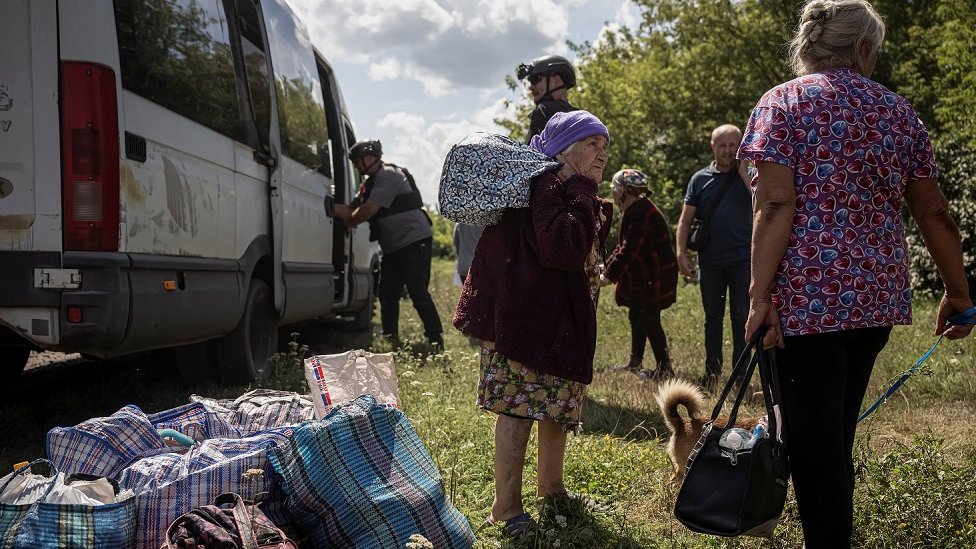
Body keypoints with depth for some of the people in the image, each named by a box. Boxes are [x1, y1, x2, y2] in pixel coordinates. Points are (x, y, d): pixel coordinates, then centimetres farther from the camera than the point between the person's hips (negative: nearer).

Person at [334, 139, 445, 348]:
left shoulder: (388, 176, -13)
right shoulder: (371, 182, 18)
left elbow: (368, 210, -21)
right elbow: (351, 209, 11)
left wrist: (348, 223, -5)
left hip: (414, 241, -10)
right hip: (393, 247, 10)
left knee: (418, 294, -10)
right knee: (388, 295, 8)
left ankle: (435, 340, -5)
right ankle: (390, 339, 14)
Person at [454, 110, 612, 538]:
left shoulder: (571, 194, 15)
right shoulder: (547, 187, -17)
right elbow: (565, 249, -31)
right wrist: (583, 192, -23)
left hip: (564, 321, 11)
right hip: (528, 320, -11)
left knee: (558, 406, 17)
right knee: (519, 408, -7)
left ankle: (551, 488, 33)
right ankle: (506, 509, 1)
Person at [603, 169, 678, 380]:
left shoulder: (640, 212, -21)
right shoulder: (635, 210, 13)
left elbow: (630, 250, -26)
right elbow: (625, 246, 18)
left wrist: (610, 275, -23)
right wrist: (607, 264, 11)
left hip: (655, 276, -10)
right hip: (644, 275, 10)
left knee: (648, 319, -7)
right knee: (636, 316, 14)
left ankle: (665, 368, -1)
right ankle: (634, 363, 24)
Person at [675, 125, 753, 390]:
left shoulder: (747, 174, 2)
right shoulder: (700, 179, 7)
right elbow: (685, 219, 6)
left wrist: (743, 171, -14)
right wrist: (681, 252, -5)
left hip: (741, 258, -2)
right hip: (710, 261, 2)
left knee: (741, 317, 2)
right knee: (713, 318, 10)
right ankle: (712, 373, 18)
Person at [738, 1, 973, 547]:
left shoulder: (784, 102, -1)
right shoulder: (899, 110, 11)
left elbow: (776, 205, -13)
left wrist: (760, 296, -14)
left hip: (809, 294, -5)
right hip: (878, 294, 5)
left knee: (813, 441, 2)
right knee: (837, 434, 19)